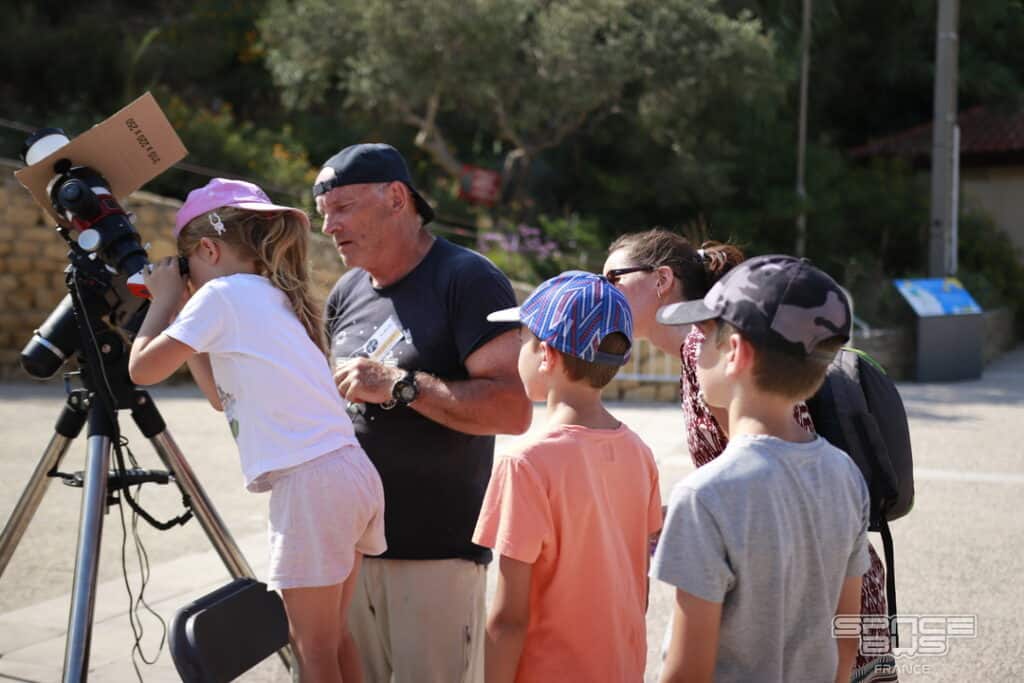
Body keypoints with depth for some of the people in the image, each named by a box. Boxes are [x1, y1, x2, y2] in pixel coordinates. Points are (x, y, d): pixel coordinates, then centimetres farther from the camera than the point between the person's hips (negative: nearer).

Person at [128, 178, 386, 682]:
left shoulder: (221, 294, -4)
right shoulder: (276, 297, 21)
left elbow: (142, 370, 0)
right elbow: (223, 395, 27)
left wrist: (165, 299, 14)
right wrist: (183, 311, 26)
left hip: (312, 482, -9)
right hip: (354, 473, 9)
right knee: (331, 637, 19)